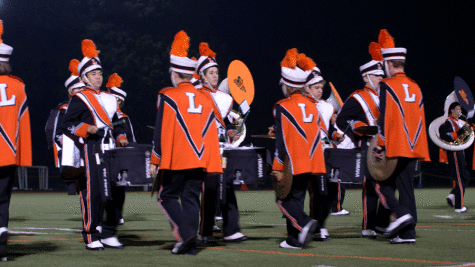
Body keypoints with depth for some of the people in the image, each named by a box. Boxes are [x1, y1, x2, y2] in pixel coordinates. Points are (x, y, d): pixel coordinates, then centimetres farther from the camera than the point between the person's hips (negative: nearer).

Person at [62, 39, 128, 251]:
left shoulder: (110, 98, 19)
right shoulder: (79, 99, -1)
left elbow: (118, 122, 25)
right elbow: (67, 125, -6)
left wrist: (121, 137, 7)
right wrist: (86, 129, -20)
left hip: (111, 151, 7)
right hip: (91, 150, -7)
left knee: (113, 191, 7)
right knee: (93, 193, -7)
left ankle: (109, 234, 15)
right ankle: (91, 237, -1)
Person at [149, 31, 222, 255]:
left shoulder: (168, 96, -6)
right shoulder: (204, 98, 9)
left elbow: (161, 131, -8)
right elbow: (211, 133, 10)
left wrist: (155, 161, -3)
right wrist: (212, 164, 14)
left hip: (175, 160, -5)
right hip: (198, 160, 5)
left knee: (168, 196, 6)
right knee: (191, 198, 7)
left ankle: (184, 232, -14)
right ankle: (190, 245, 3)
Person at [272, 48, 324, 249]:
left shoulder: (282, 107, -10)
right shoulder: (312, 104, 8)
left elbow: (281, 139, -12)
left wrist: (278, 168, -10)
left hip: (292, 163, -6)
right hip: (310, 163, 6)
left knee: (284, 200, 2)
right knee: (297, 198, 13)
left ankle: (304, 224, -20)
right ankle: (294, 239, 12)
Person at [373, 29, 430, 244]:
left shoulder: (386, 86, -8)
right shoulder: (415, 87, 13)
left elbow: (383, 119, -13)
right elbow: (420, 119, 16)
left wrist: (378, 147, -11)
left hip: (394, 147, -6)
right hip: (413, 147, 6)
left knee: (384, 182, 5)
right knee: (406, 187, 7)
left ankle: (401, 213, -16)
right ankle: (408, 233, 4)